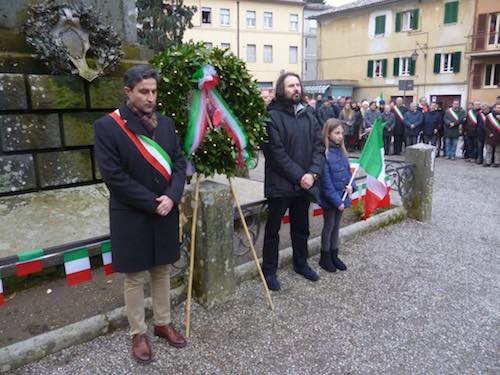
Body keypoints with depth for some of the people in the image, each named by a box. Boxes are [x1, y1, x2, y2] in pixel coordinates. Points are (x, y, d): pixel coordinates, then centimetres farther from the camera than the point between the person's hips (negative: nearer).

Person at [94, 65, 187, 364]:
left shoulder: (166, 123, 4)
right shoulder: (107, 126, -11)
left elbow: (180, 161, 3)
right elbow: (114, 176, -15)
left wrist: (172, 196, -13)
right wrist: (152, 203, -16)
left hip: (166, 212, 5)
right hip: (132, 216, -4)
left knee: (162, 271, 17)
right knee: (135, 278, 10)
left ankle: (163, 323, 36)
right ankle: (138, 333, 28)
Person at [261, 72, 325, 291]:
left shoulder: (308, 118, 9)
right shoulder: (272, 117, -12)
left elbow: (319, 147, 5)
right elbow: (276, 153, -18)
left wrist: (313, 173, -11)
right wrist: (299, 176, -18)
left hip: (305, 184, 6)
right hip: (280, 184, -6)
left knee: (301, 227, 20)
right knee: (273, 229, 7)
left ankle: (301, 263, 39)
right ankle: (269, 270, 21)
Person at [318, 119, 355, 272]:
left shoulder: (341, 151, 3)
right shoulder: (324, 153, -18)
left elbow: (348, 170, 12)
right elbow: (326, 182, -20)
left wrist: (351, 185, -8)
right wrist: (337, 200, -19)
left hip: (342, 196, 6)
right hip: (330, 198, -6)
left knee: (336, 226, 17)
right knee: (329, 226, 7)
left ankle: (334, 255, 31)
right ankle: (325, 257, 23)